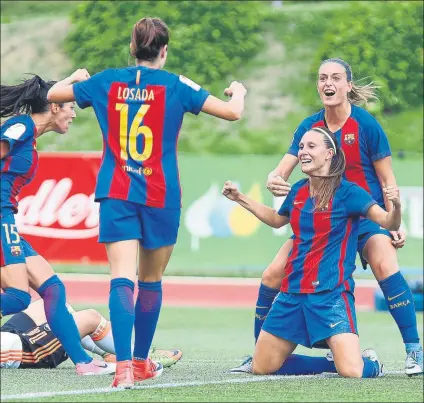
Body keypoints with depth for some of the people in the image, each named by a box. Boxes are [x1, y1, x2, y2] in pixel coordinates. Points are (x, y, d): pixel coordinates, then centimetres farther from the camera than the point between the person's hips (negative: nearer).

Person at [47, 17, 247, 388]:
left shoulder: (107, 81, 2)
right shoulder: (175, 86, -4)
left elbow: (53, 94, 13)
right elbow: (233, 112, -6)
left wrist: (75, 77, 34)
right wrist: (238, 92, 17)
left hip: (116, 194, 1)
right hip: (160, 197, -1)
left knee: (122, 278, -10)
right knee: (151, 281, 16)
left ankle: (124, 364, -28)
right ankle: (142, 362, 27)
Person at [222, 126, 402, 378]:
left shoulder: (347, 192, -10)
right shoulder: (298, 191, 8)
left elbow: (390, 224, -17)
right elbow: (277, 220, 29)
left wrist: (396, 205, -38)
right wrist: (240, 198, 26)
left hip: (331, 294, -6)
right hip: (292, 292, 6)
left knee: (351, 371, -23)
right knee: (261, 367, 6)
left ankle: (371, 363, 15)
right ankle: (334, 362, 21)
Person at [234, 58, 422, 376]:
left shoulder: (366, 125, -12)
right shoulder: (309, 127, -1)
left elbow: (387, 179, -6)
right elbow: (283, 170, -3)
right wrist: (274, 181, -28)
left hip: (366, 214, -5)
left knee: (384, 264, -33)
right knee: (273, 274, -4)